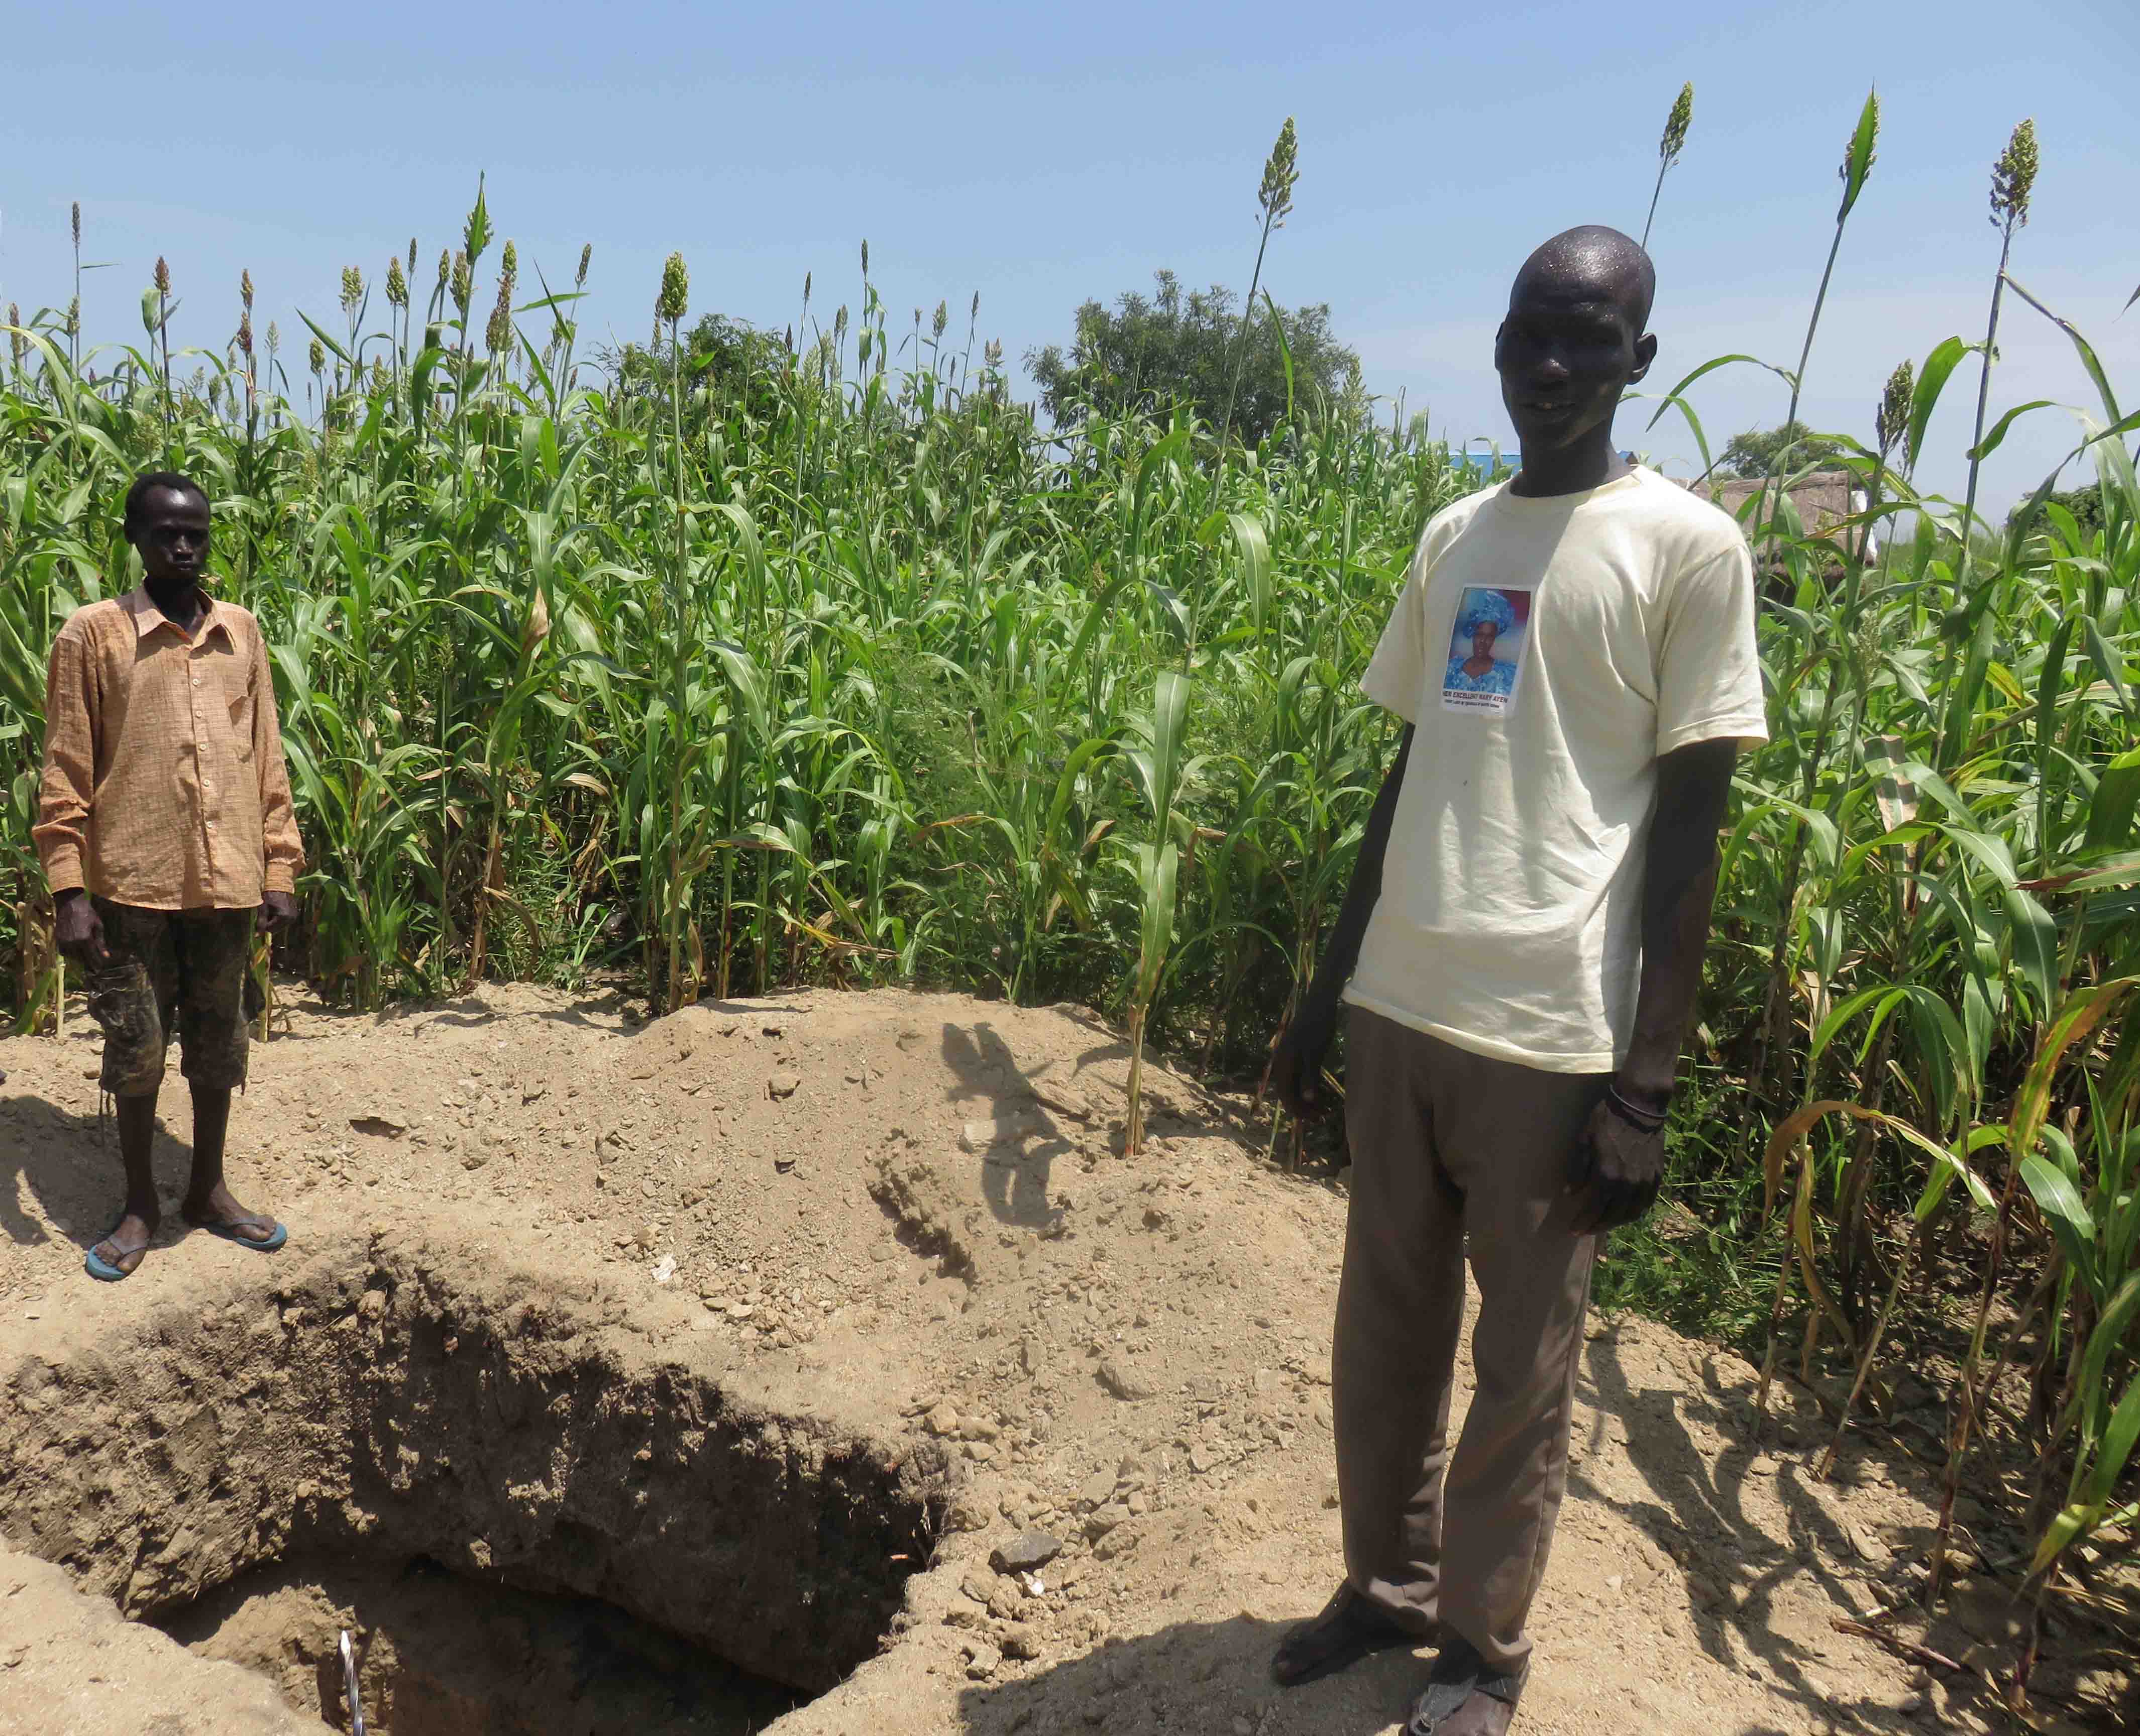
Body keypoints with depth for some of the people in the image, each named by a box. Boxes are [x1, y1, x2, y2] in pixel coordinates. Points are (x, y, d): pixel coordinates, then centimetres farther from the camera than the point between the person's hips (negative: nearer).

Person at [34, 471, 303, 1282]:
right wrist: (68, 890, -9)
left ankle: (209, 1191, 29)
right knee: (136, 1049, 8)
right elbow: (65, 773, -4)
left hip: (227, 879, 3)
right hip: (134, 882, -3)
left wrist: (280, 870, 6)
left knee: (217, 1043, 13)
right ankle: (139, 1206, 24)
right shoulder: (93, 632, -3)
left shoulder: (241, 630, 7)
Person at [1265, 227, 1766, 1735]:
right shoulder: (1451, 539, 12)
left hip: (1554, 1034, -5)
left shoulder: (1691, 549, -4)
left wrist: (1647, 1088, -11)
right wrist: (1329, 986, 15)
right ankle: (1388, 1585, 34)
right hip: (1399, 1007, 5)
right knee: (1385, 1333, 15)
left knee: (1524, 1363, 9)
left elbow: (1690, 831, -7)